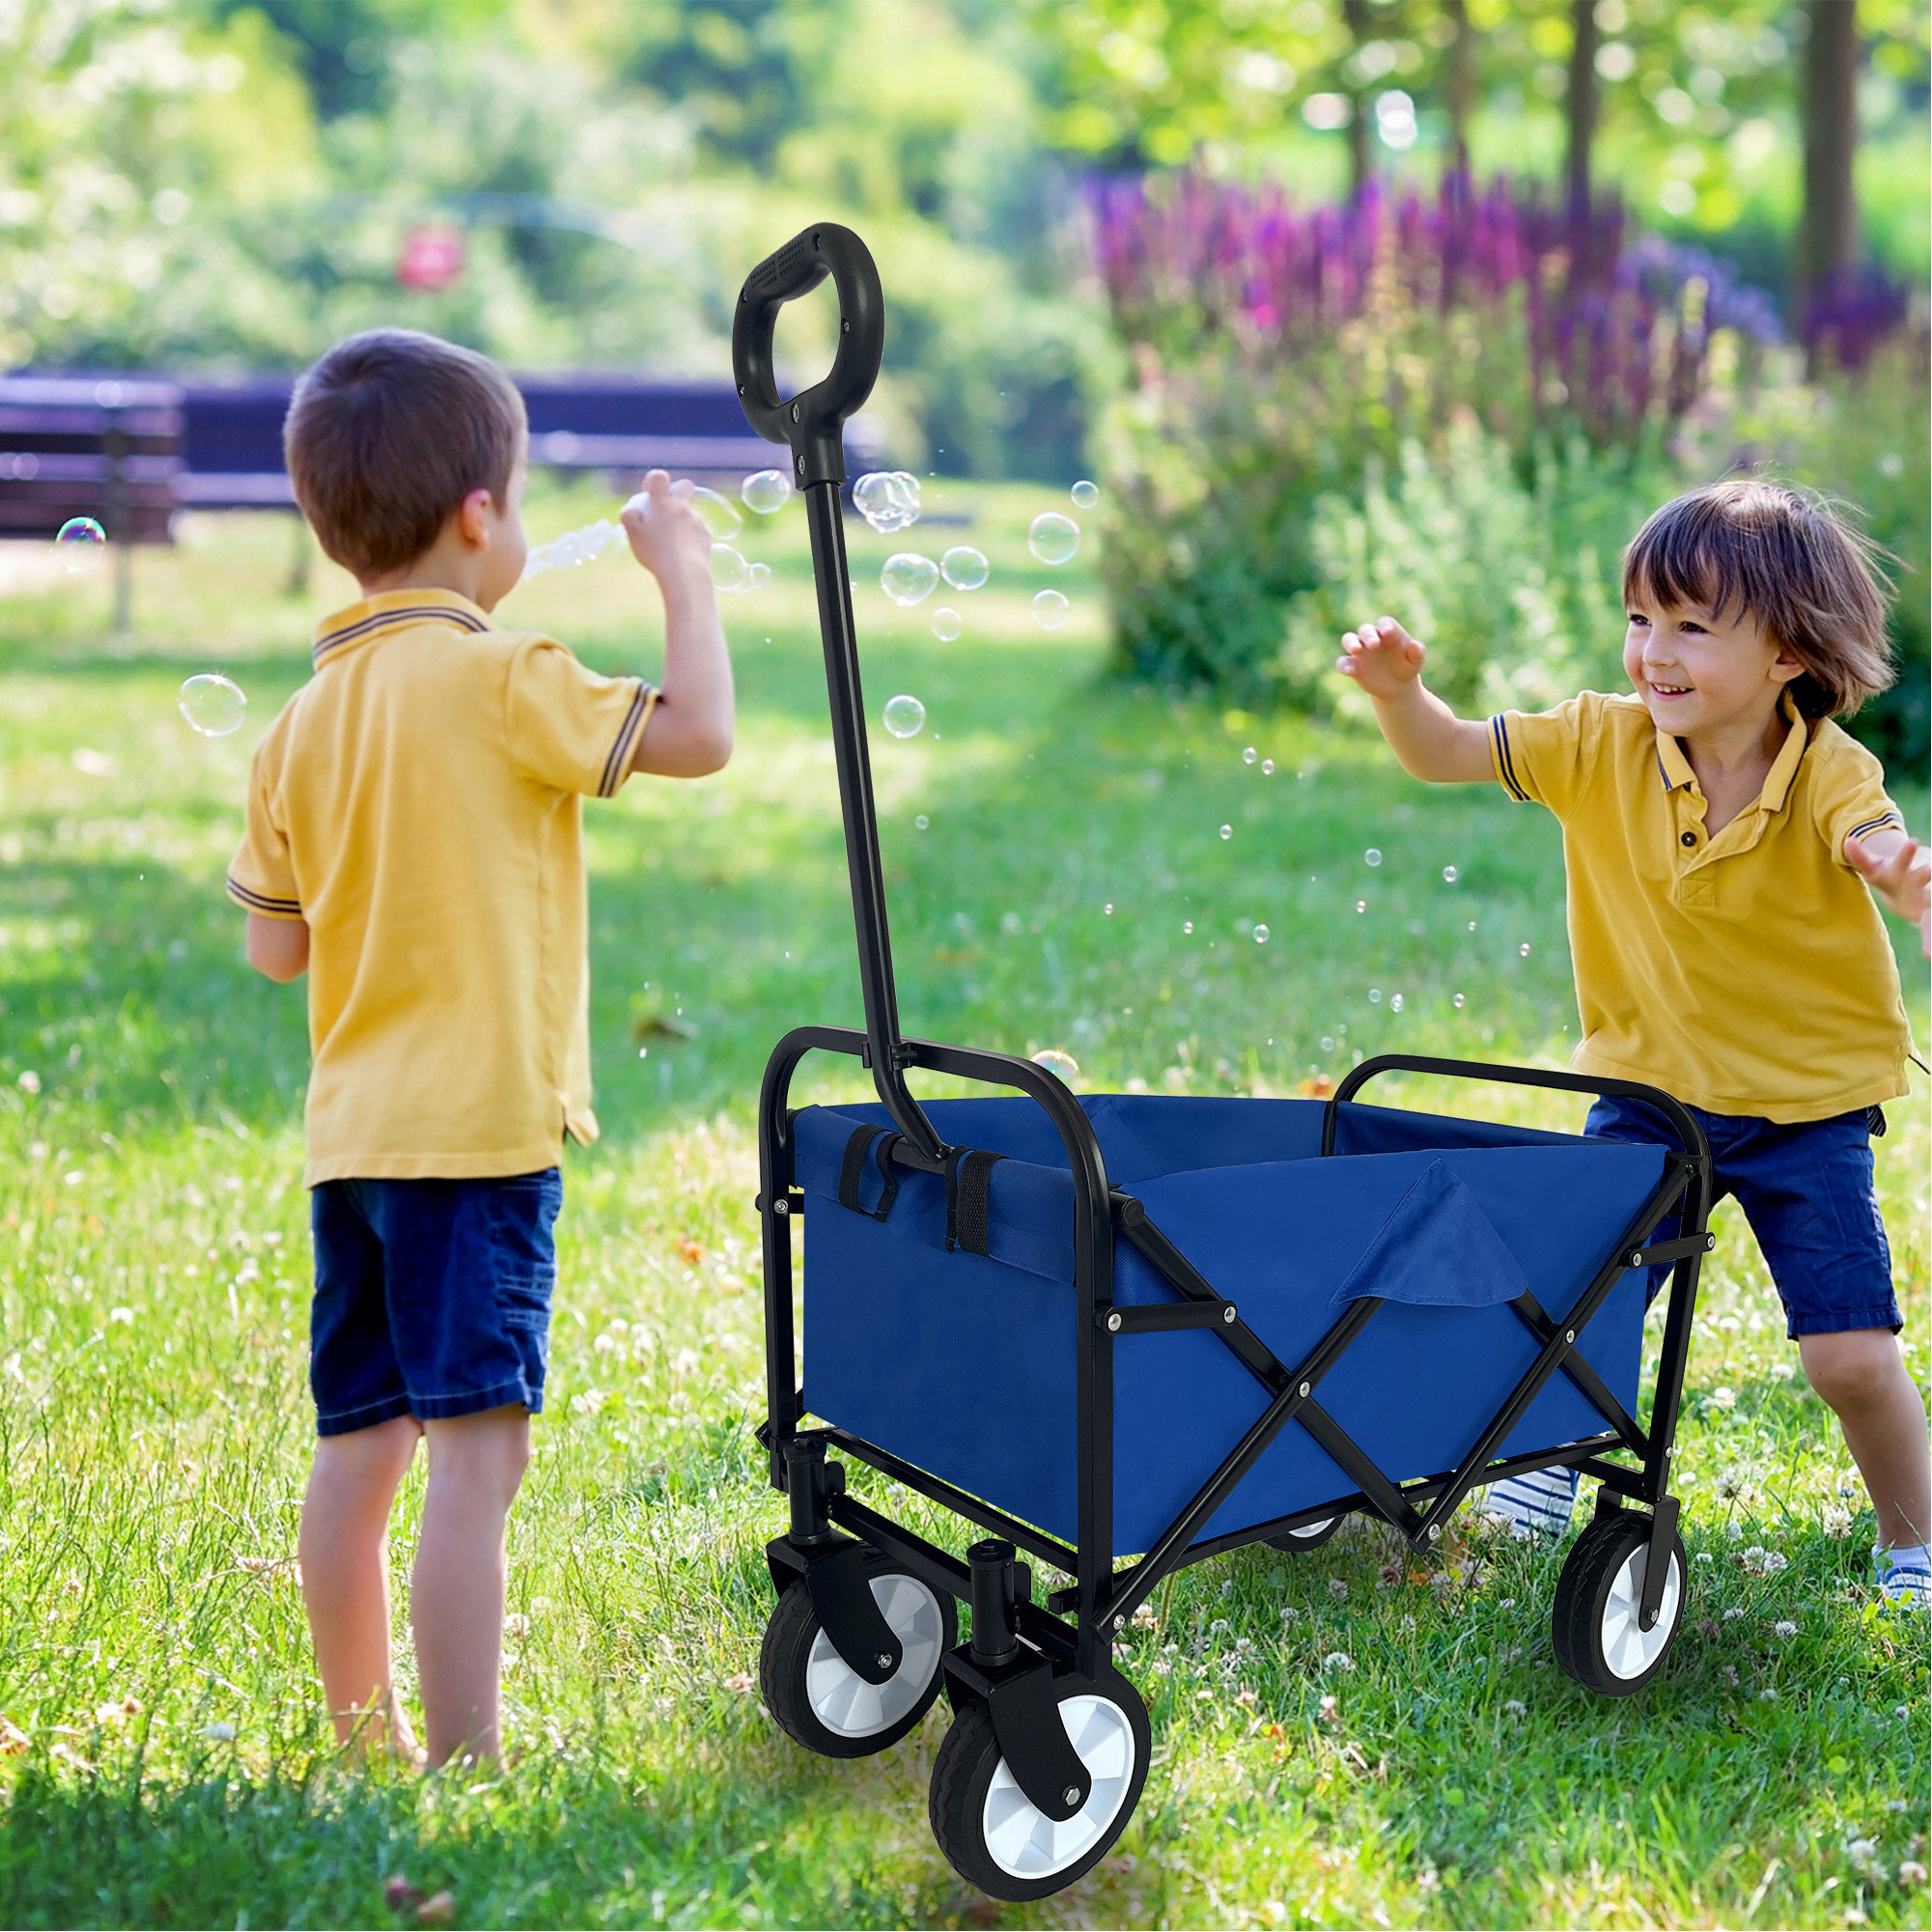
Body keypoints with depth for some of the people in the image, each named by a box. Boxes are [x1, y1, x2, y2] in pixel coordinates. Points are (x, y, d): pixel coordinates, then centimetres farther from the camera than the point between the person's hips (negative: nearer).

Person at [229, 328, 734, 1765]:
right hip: (479, 1124, -8)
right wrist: (684, 572, 4)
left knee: (359, 1444, 14)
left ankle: (368, 1747, 27)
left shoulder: (303, 723, 8)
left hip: (353, 1132, 8)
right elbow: (700, 733, -10)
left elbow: (274, 945, 13)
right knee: (477, 1444, -7)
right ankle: (465, 1766, -6)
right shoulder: (499, 678, -11)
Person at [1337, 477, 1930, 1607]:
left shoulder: (1830, 775, -19)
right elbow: (1447, 756, -8)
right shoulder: (1605, 745, -10)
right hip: (1652, 1085, 3)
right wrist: (1400, 690, -29)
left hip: (1808, 1101, -2)